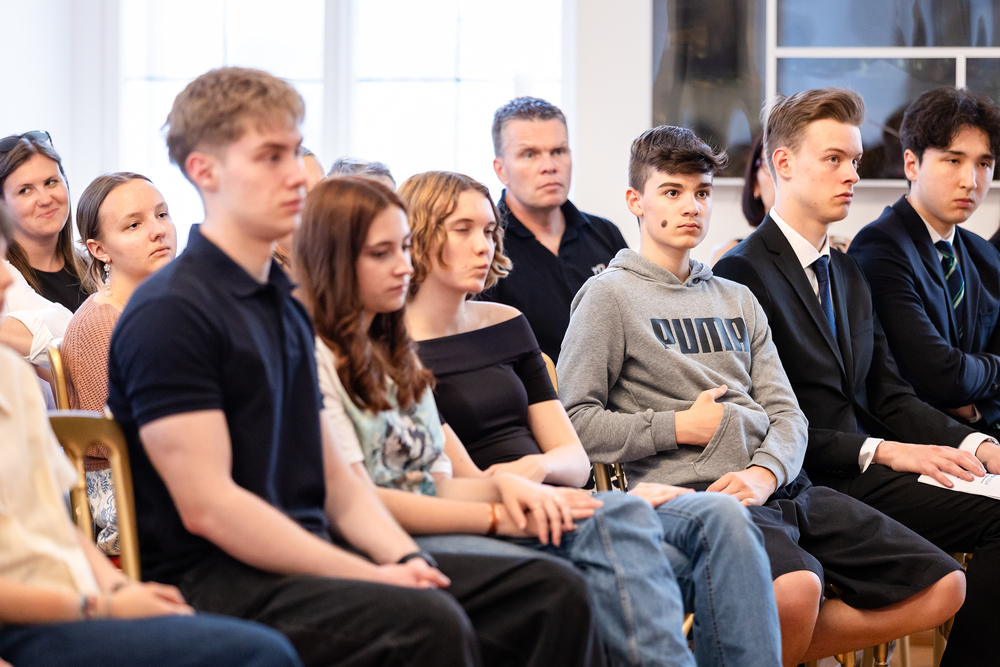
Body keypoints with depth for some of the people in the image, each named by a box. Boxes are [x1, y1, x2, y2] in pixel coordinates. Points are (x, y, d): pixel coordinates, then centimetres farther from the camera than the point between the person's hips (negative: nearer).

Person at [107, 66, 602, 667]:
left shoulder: (287, 306, 20)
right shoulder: (169, 312, -10)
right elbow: (206, 505, -17)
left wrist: (403, 560, 0)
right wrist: (371, 577, -18)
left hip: (311, 558, 9)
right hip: (215, 579, -9)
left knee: (556, 592, -4)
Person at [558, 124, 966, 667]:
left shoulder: (737, 300, 25)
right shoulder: (610, 296, 5)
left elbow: (786, 412, 16)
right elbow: (573, 419, -3)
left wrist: (765, 472, -5)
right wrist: (678, 427, -6)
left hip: (779, 485, 7)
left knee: (943, 587, -6)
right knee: (796, 588, -39)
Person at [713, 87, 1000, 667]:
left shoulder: (849, 275, 23)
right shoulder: (744, 275, -5)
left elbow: (891, 396, 17)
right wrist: (883, 451, -14)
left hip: (873, 468, 8)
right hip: (821, 484, -8)